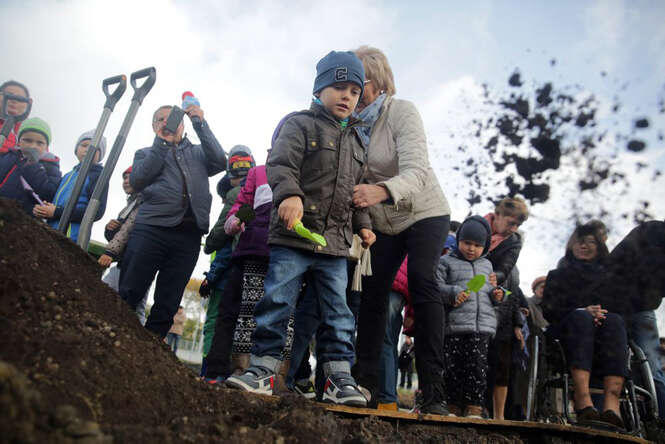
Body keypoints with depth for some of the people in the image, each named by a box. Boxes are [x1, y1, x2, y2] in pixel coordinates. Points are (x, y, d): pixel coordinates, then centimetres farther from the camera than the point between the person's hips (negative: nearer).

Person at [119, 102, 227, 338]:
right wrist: (161, 142, -2)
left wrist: (200, 123, 0)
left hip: (189, 236, 1)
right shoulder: (146, 153, 22)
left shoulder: (198, 153, 24)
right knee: (127, 296, -8)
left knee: (166, 309, 1)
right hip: (151, 228, -1)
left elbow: (220, 162, 2)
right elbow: (137, 182, 2)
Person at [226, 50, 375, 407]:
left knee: (338, 311, 5)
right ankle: (263, 368, 9)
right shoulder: (299, 124, 2)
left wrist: (362, 224, 16)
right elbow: (281, 163, -14)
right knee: (277, 302, -3)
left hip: (335, 243, 6)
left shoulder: (355, 141, 22)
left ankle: (339, 378, 12)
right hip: (293, 234, -5)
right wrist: (290, 194, -31)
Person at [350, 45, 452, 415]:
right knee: (372, 290, -4)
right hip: (382, 222, 5)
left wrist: (381, 191, -55)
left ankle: (433, 391, -18)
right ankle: (364, 383, 2)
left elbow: (417, 170, -34)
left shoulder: (402, 111, -19)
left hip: (424, 212, -4)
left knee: (421, 281, -21)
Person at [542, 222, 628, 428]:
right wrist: (582, 311, -12)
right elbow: (549, 311, 6)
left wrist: (602, 315, -11)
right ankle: (582, 398, -53)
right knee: (581, 316, -35)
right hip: (568, 333, -1)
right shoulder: (557, 275, 22)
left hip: (605, 336, 1)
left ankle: (612, 402, -51)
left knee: (615, 320, -32)